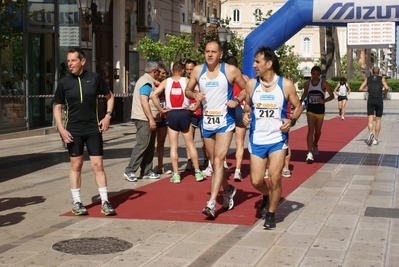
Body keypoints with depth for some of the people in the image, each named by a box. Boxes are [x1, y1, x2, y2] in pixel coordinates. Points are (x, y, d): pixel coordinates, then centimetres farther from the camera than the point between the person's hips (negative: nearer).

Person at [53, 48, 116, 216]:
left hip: (93, 129, 0)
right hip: (73, 131, 0)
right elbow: (57, 107, 4)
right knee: (76, 165, 6)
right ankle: (76, 202, 15)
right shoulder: (64, 82, -2)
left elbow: (109, 96, 11)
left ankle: (105, 202, 7)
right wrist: (61, 129, -6)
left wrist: (108, 115, -2)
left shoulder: (94, 78, -2)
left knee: (98, 165, -1)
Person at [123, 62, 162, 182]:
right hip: (144, 119, -11)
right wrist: (151, 119, -23)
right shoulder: (146, 82, -13)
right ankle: (130, 171, -9)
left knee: (150, 146, 10)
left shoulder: (147, 81, 20)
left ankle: (146, 171, 14)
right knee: (142, 144, -11)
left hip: (147, 119, 11)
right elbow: (144, 101, -21)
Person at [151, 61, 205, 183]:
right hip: (184, 113, 0)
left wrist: (161, 109, -3)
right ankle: (197, 172, 12)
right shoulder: (187, 81, 0)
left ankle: (176, 174, 4)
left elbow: (153, 95, -10)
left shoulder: (166, 82, 1)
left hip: (171, 114, 0)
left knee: (173, 146, 6)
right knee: (190, 144, 10)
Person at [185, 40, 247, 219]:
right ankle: (227, 189, 40)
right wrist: (194, 95, -10)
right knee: (213, 162, 15)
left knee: (218, 160, -16)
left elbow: (246, 89, 3)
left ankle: (212, 203, -20)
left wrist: (237, 100, -15)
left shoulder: (231, 70, -7)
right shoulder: (198, 70, 3)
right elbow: (187, 90, 12)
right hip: (206, 121, 5)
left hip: (225, 121, -5)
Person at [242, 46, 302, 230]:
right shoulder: (251, 84, -1)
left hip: (278, 140, -2)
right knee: (256, 181, 3)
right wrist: (245, 115, -6)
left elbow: (297, 106, 4)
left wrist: (292, 121, -15)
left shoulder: (286, 85, -7)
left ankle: (271, 214, 16)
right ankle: (267, 197, 38)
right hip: (257, 140, 2)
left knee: (274, 180, -5)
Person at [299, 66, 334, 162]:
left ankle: (315, 145, 46)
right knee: (310, 130, -14)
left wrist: (324, 100, -25)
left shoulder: (324, 84, -7)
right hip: (310, 110, 0)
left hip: (320, 110, 0)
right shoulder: (307, 83, 0)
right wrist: (300, 101, 0)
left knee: (318, 131, 15)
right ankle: (310, 153, -20)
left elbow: (332, 96, -6)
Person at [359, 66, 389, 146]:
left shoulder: (368, 78, 10)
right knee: (378, 120, 12)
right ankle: (376, 139, 11)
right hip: (379, 100, 0)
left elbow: (360, 89, 3)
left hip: (370, 100, 0)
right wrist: (385, 94, 8)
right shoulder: (382, 79, 5)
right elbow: (386, 88, -12)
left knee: (370, 120, -5)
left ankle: (371, 133, -34)